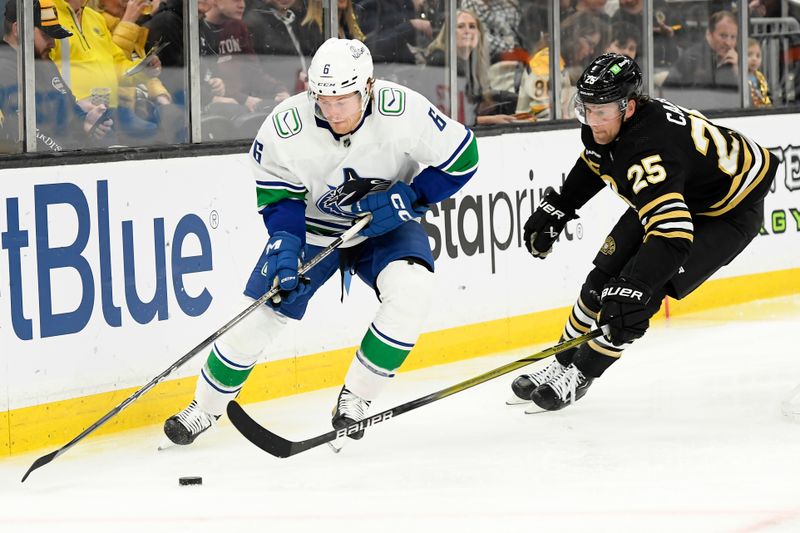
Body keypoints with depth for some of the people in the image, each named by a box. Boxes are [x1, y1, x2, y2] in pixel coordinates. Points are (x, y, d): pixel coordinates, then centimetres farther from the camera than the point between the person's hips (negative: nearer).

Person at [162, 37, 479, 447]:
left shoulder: (403, 112, -30)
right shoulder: (286, 128, -27)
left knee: (412, 288, -29)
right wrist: (285, 242, -27)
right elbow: (277, 194, -11)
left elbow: (461, 158, -18)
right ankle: (206, 406, 23)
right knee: (259, 315, -2)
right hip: (312, 228, 1)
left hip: (384, 228, -1)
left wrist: (406, 198, -26)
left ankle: (355, 398, -13)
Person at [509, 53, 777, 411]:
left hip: (730, 212, -9)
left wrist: (634, 288, -58)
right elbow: (594, 162, 11)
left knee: (642, 291, -18)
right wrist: (557, 208, 10)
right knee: (605, 276, 3)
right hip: (672, 194, 9)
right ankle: (562, 363, 17)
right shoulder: (603, 127, -16)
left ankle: (580, 373, -3)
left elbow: (673, 232, -52)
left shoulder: (649, 150, -42)